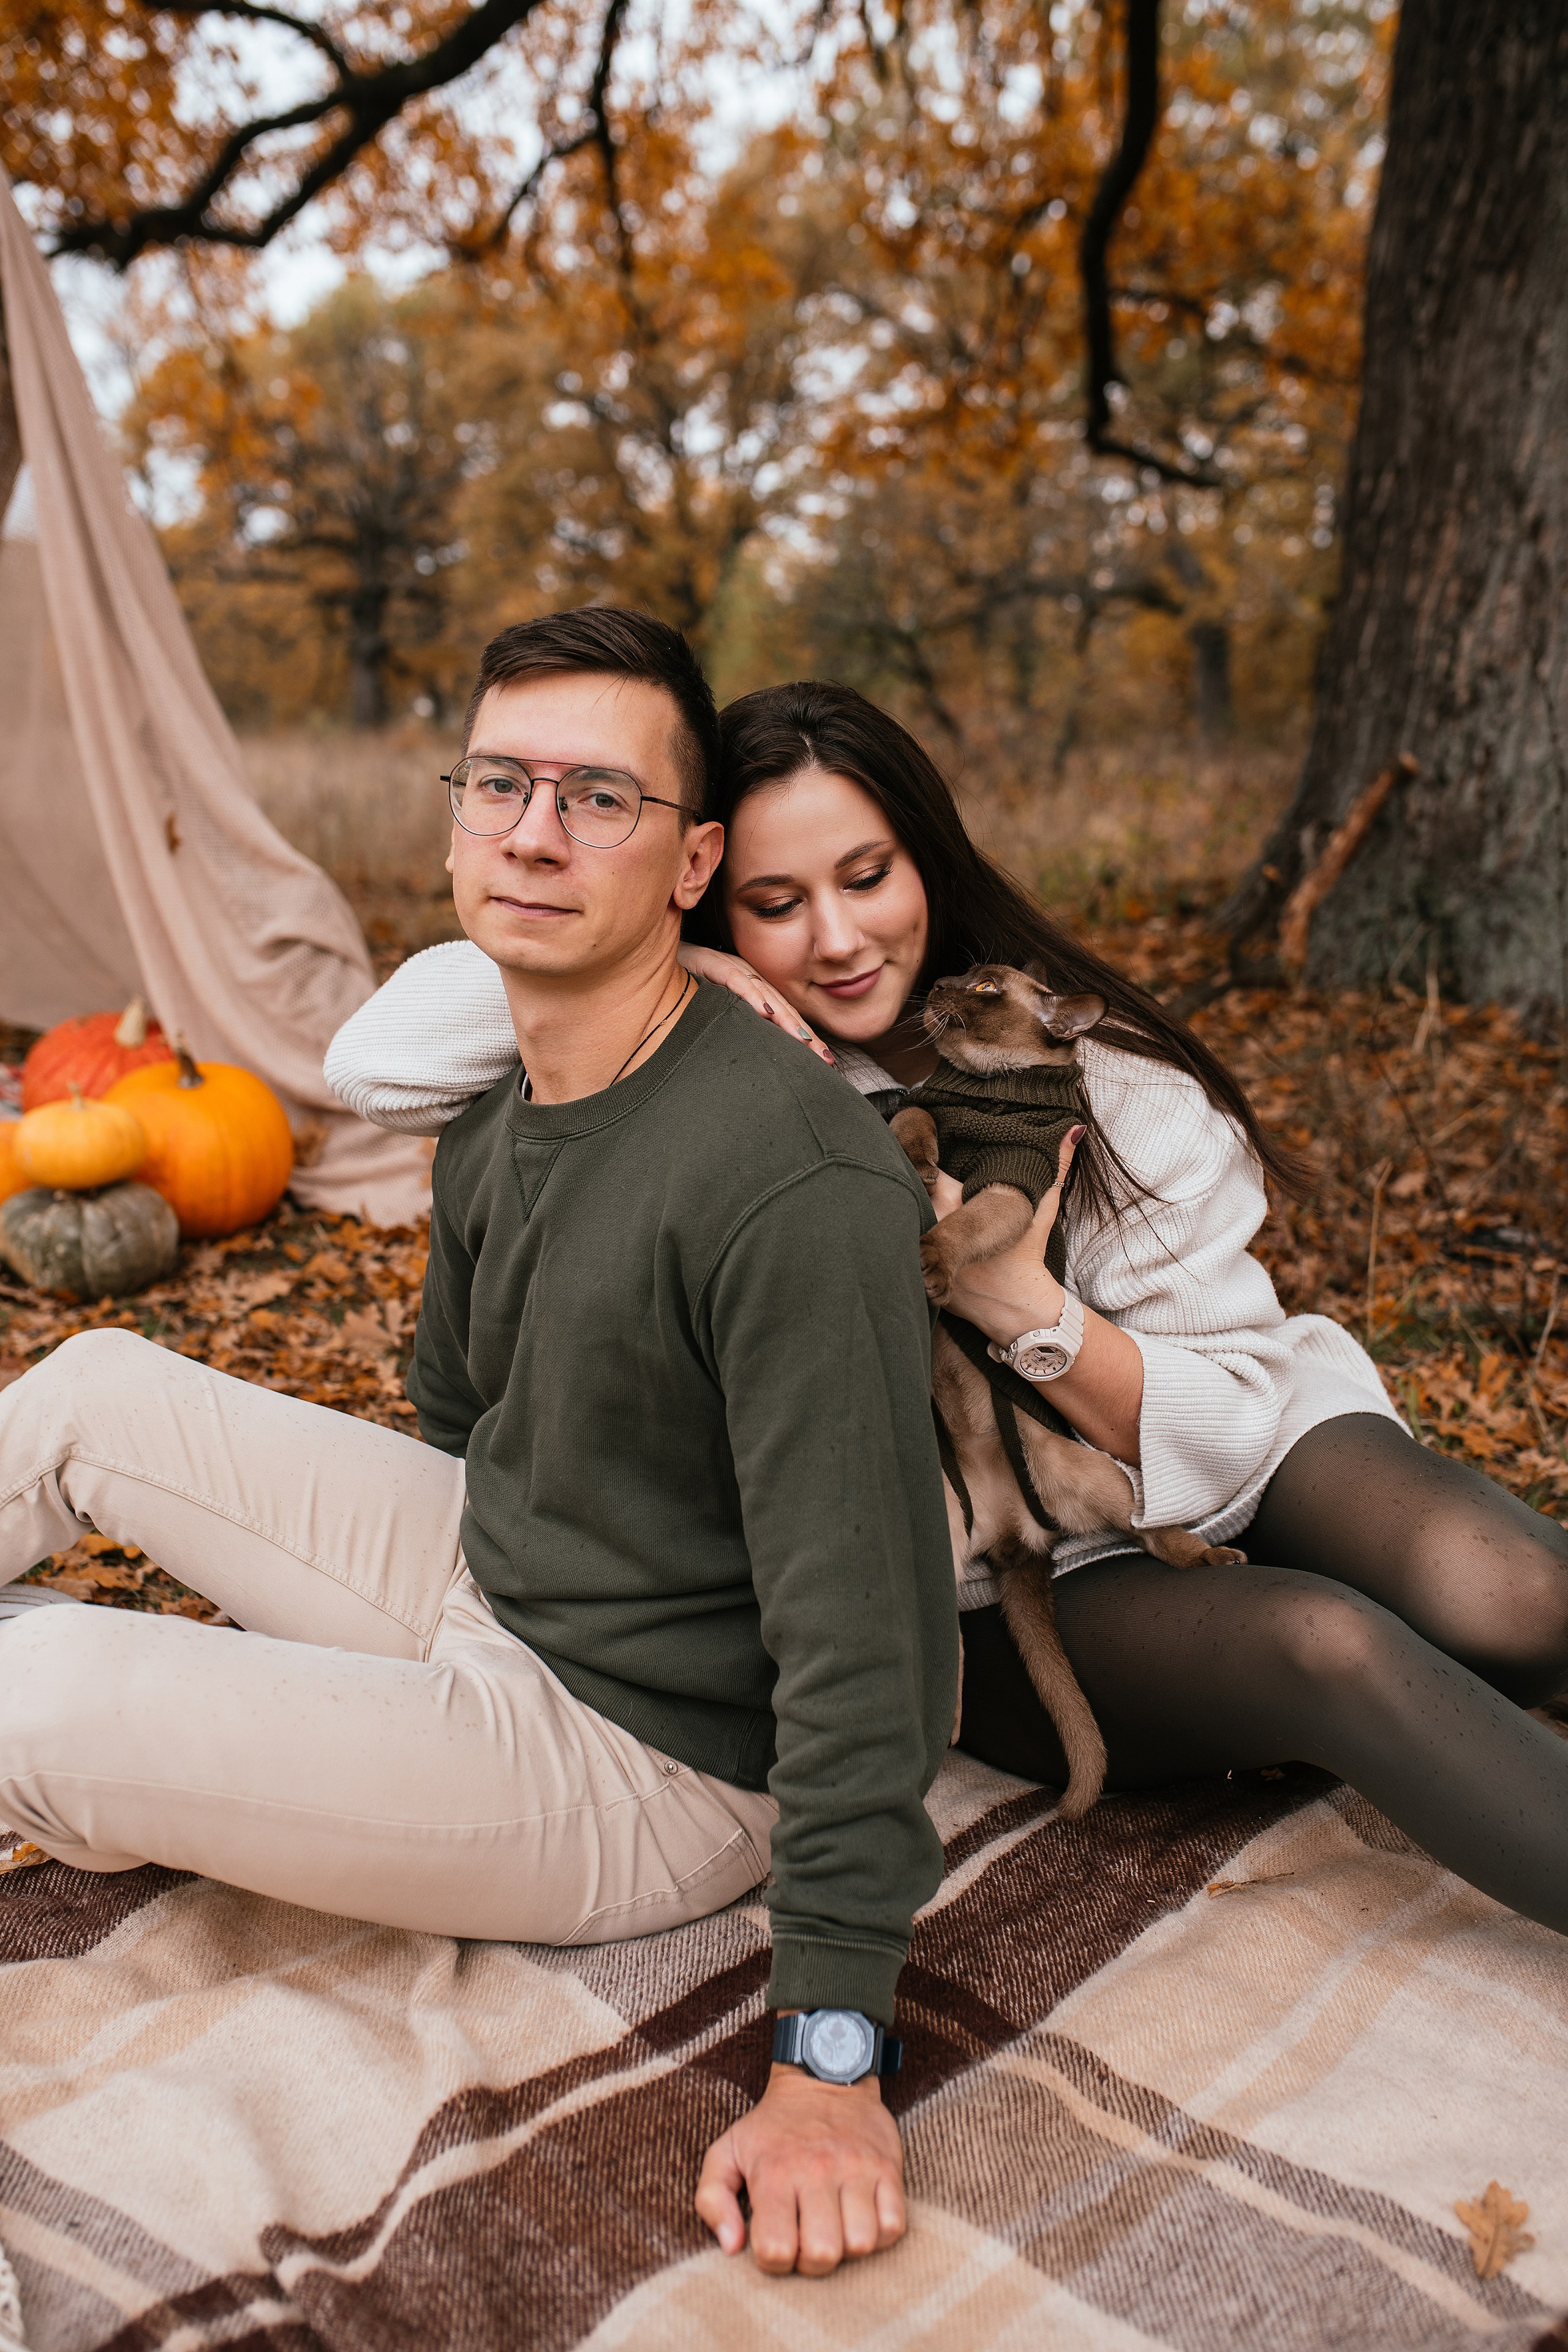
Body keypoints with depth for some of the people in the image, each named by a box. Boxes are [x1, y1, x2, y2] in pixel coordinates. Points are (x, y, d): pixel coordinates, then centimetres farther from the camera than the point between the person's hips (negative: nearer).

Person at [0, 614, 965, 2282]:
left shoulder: (798, 1186, -30)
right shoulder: (491, 1125, -1)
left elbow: (864, 1629, -29)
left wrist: (829, 2056, -26)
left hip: (642, 1768, -8)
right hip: (480, 1588, 8)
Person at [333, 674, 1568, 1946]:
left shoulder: (1099, 1079, -10)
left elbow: (1233, 1435, -11)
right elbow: (379, 1062, -13)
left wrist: (1021, 1304, -29)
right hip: (995, 1606, -1)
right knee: (1324, 1646, -30)